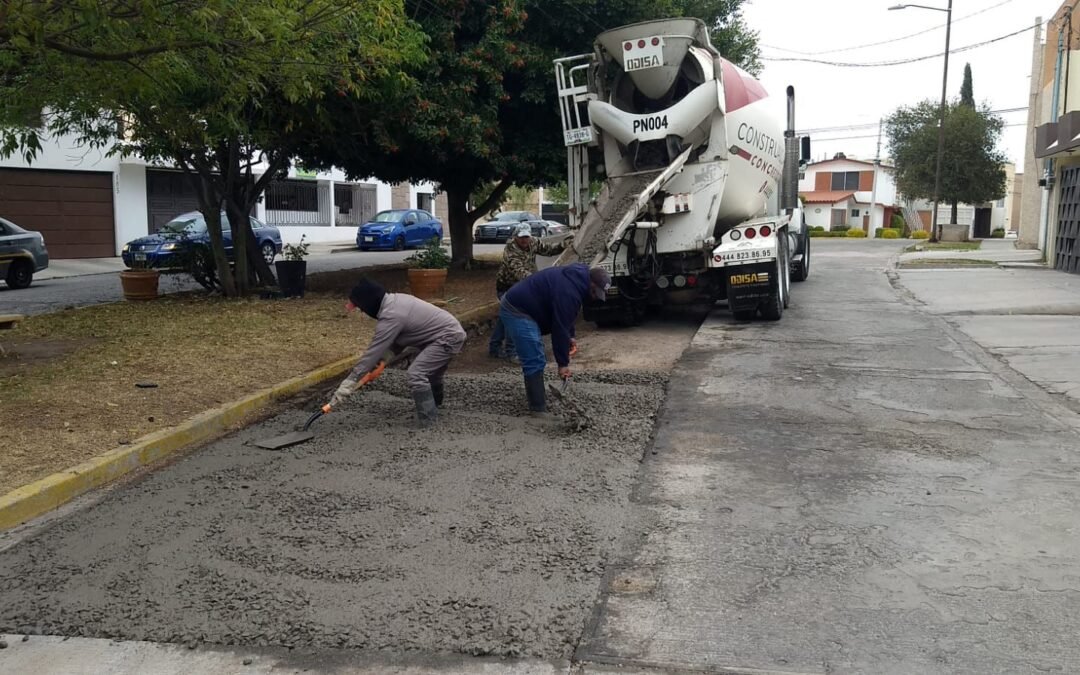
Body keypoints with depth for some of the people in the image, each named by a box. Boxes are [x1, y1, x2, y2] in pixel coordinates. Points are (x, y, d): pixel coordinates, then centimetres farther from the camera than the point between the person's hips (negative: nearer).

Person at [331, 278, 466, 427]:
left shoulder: (390, 317, -24)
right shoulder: (395, 299, 4)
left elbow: (372, 353, -22)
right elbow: (396, 340, 13)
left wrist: (347, 385, -19)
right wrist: (383, 360, 0)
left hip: (449, 336, -10)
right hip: (451, 331, 10)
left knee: (416, 374, -19)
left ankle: (428, 423, -11)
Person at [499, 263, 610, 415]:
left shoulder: (575, 277, 7)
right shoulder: (568, 292, -25)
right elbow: (560, 328, -22)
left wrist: (570, 336, 20)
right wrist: (563, 363, -16)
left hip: (516, 305, 11)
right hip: (517, 311, -11)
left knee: (535, 360, 18)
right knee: (534, 363, -12)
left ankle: (536, 397, 28)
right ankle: (538, 409, -9)